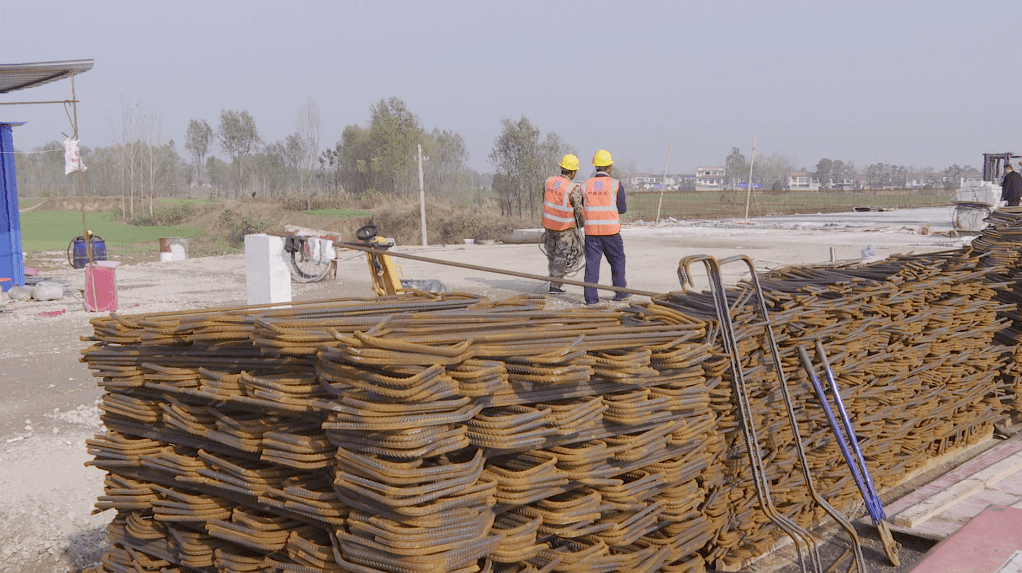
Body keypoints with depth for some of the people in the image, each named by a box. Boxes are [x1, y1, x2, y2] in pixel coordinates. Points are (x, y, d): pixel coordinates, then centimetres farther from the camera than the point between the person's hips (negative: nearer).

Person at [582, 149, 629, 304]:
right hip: (611, 230, -2)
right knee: (617, 260, 14)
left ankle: (591, 297, 0)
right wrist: (624, 206, 20)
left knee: (592, 262, 4)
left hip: (591, 230, 2)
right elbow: (622, 209, -1)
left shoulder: (586, 185, 4)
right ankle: (620, 291, 22)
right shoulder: (616, 184, -4)